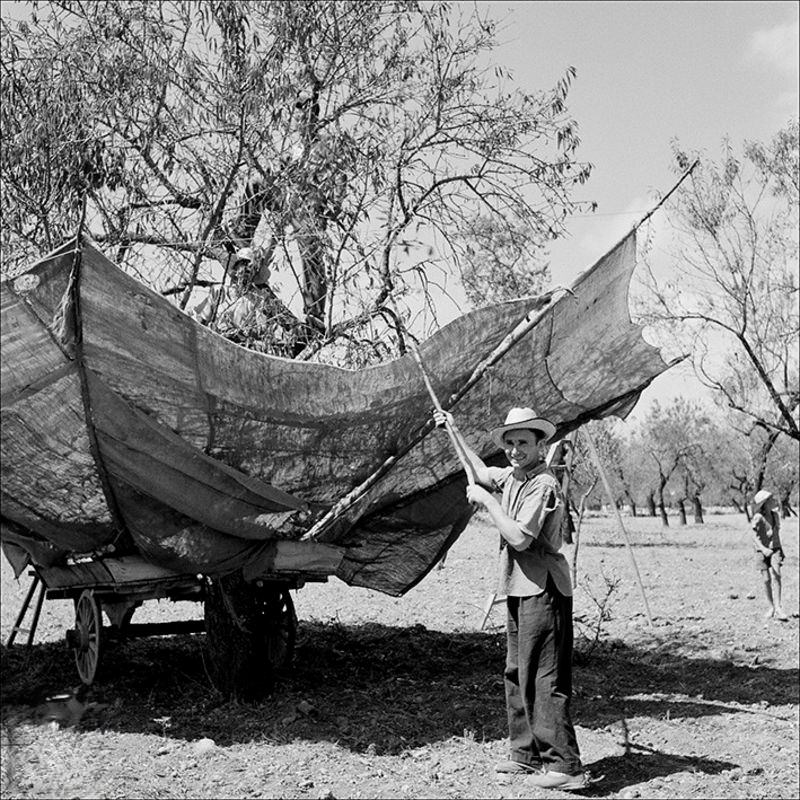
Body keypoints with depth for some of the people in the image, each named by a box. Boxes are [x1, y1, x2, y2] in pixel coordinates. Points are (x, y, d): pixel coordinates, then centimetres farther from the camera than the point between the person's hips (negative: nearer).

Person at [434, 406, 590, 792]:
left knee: (543, 679, -9)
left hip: (542, 589, -10)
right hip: (519, 588, 10)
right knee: (517, 674, 15)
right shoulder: (511, 476, 11)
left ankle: (565, 766, -4)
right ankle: (527, 754, 25)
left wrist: (487, 499, -15)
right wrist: (453, 431, 31)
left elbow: (520, 537, -24)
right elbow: (481, 473, 32)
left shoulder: (543, 485, -17)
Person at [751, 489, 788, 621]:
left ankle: (778, 609, -21)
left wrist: (781, 550, 22)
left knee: (776, 576, -15)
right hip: (762, 551, -3)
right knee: (767, 580, -1)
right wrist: (763, 548, -32)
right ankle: (771, 607, 18)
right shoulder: (758, 518, -12)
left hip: (775, 549, 3)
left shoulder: (775, 515, 6)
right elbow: (755, 537, -17)